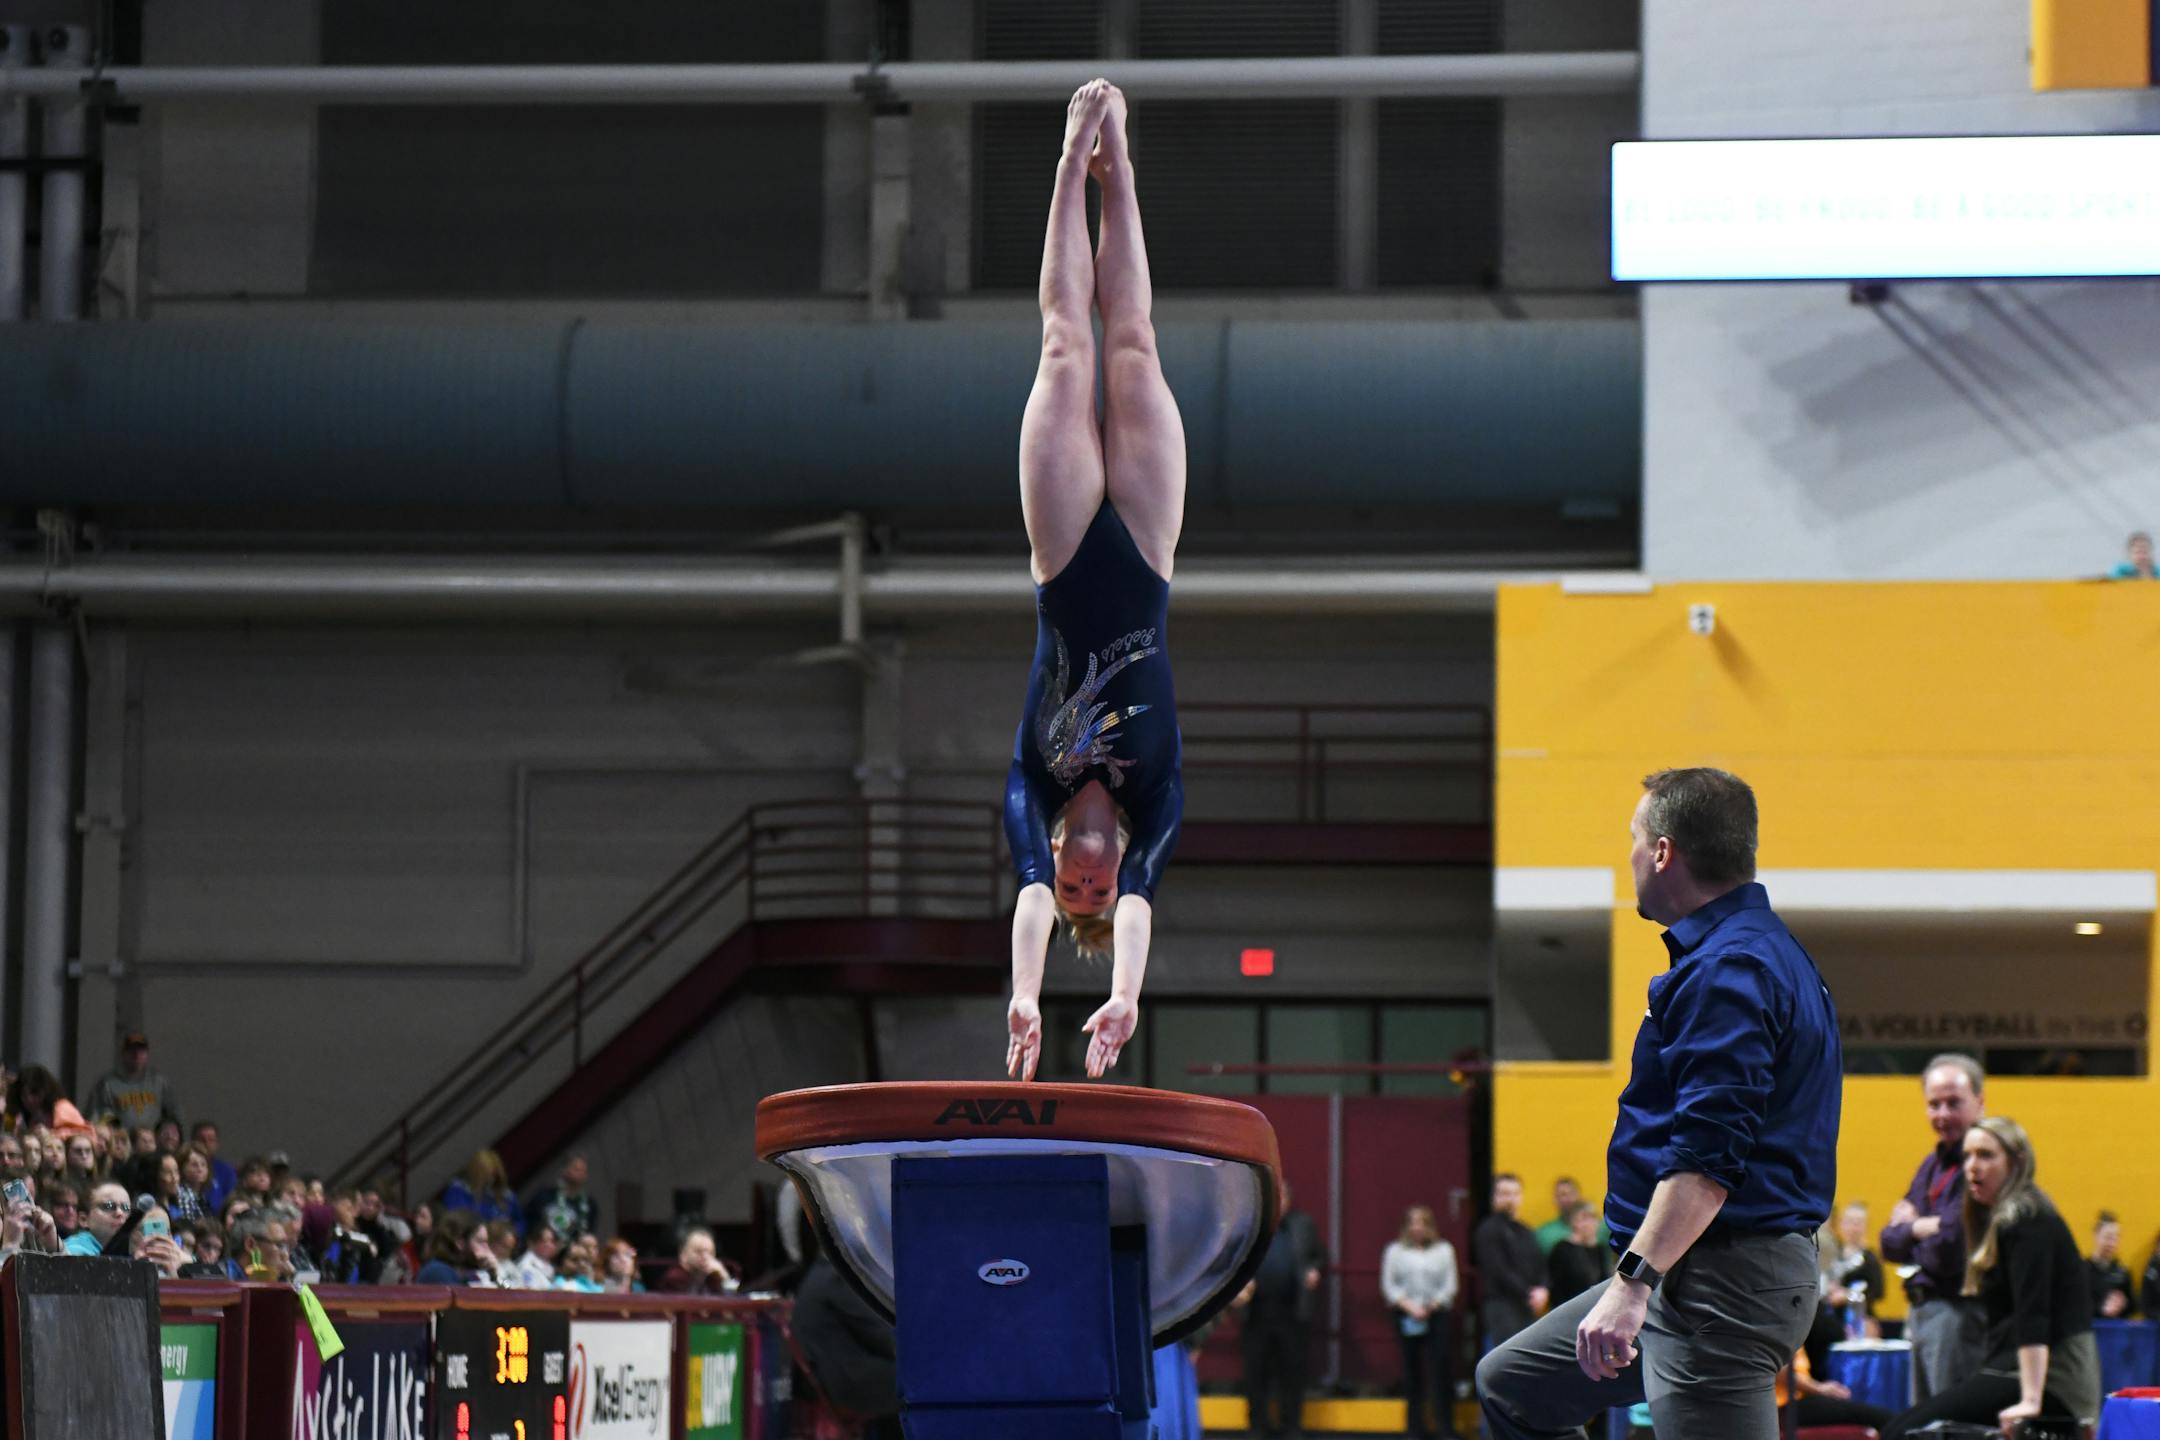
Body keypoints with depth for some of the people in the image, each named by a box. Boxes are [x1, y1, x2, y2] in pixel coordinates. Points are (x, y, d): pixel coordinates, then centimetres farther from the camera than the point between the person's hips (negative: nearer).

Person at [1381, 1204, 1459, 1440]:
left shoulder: (1444, 1250, 9)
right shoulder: (1395, 1251, 9)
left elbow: (1450, 1285, 4)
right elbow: (1389, 1285, 3)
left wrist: (1431, 1307, -8)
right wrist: (1408, 1306, -9)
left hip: (1437, 1314, -1)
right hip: (1406, 1317, 1)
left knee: (1441, 1366, -8)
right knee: (1412, 1368, 3)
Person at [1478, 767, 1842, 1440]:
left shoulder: (1727, 972, -17)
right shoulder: (1761, 950, 17)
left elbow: (1708, 1156, -26)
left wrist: (1633, 1282, -29)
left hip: (1723, 1283, -11)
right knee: (1511, 1384, 19)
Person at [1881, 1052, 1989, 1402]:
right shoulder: (1934, 1164, 17)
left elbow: (1950, 1248, -21)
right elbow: (1890, 1244, 14)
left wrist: (1912, 1227, 0)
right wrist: (1923, 1230, -8)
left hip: (1961, 1311, -10)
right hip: (1923, 1312, 10)